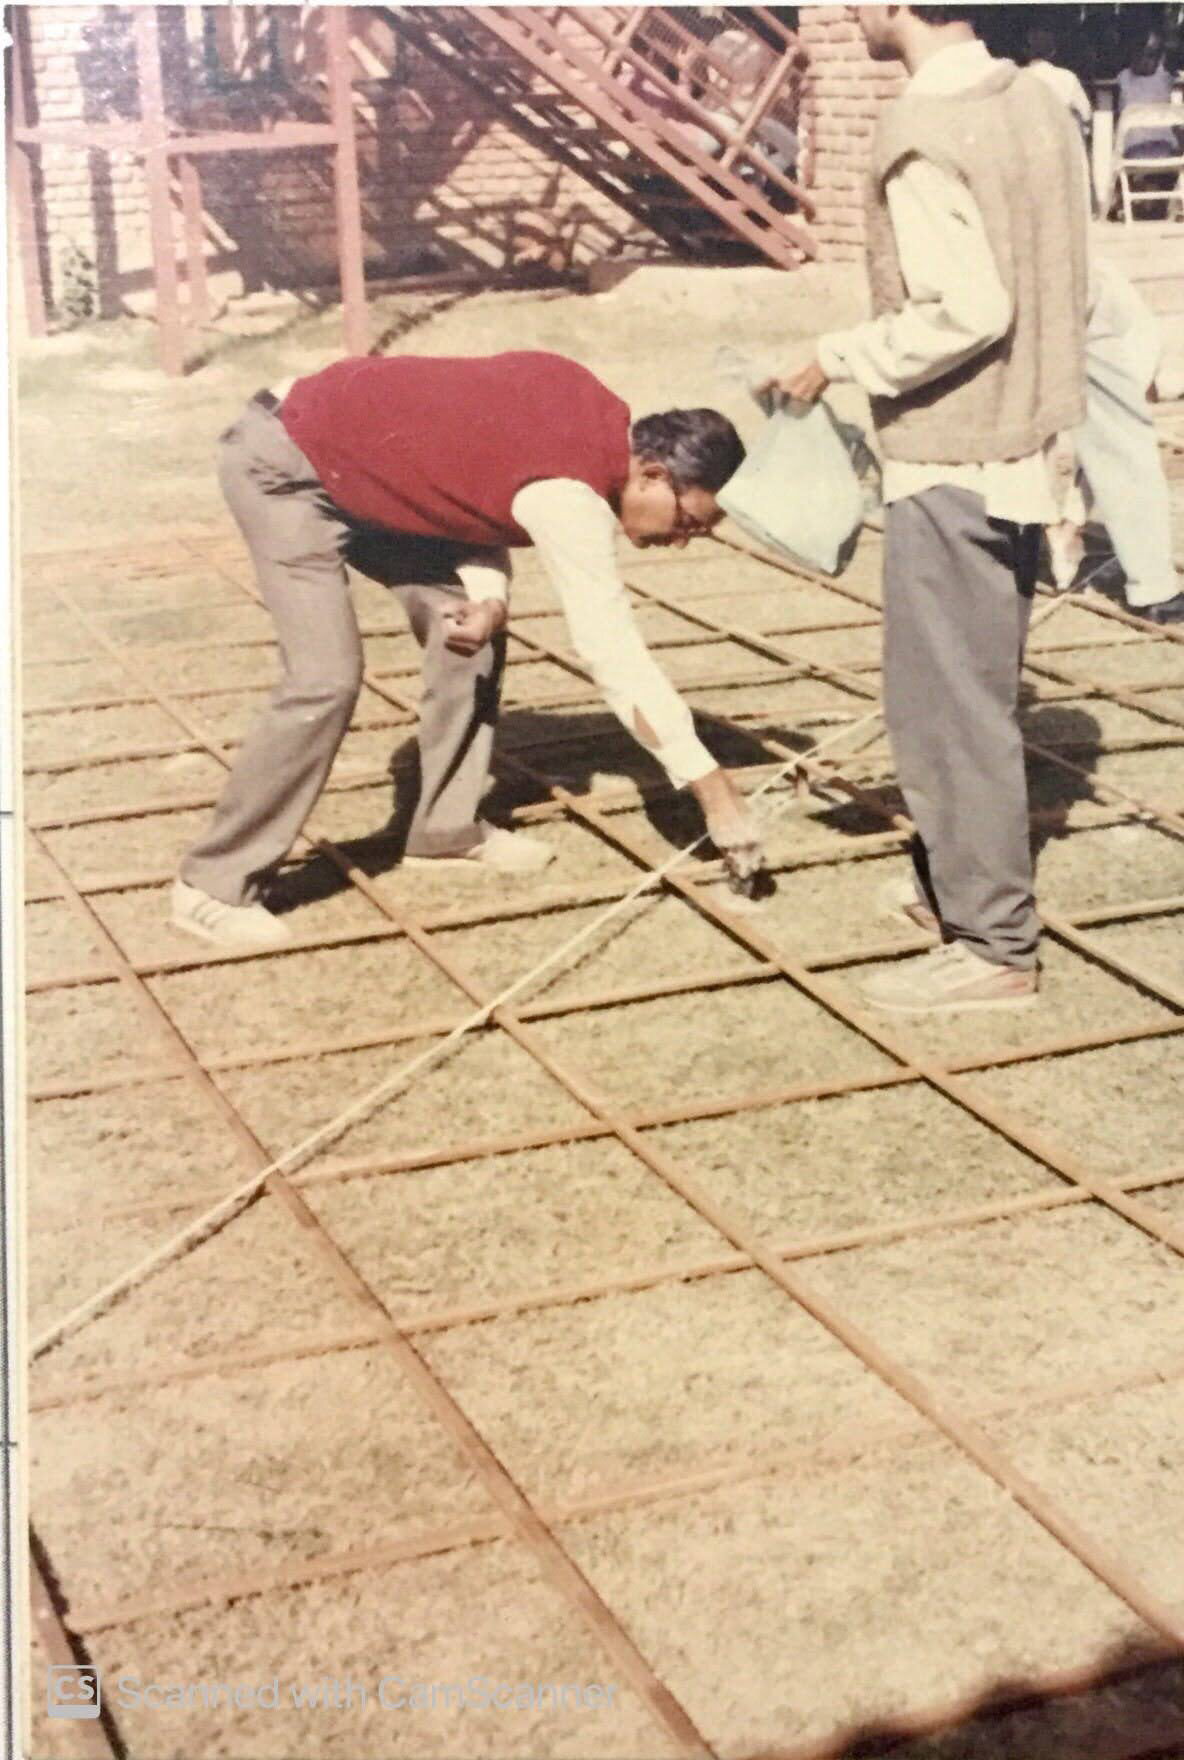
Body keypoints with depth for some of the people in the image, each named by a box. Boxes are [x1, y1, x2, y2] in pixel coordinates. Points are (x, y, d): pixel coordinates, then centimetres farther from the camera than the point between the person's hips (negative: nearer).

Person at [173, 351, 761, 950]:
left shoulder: (592, 413, -4)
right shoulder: (569, 496, -29)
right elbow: (615, 655, -30)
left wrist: (490, 596, -14)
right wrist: (713, 789, -27)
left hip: (358, 467, 9)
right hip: (283, 466, -9)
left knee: (467, 632, 4)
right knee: (327, 680, -17)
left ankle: (446, 831, 16)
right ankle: (216, 887, -7)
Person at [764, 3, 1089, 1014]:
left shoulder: (922, 133, -18)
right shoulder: (1037, 104, 7)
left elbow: (966, 311, -25)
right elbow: (1066, 292, 10)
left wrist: (840, 359, -13)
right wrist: (1043, 411, 18)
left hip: (951, 463, -9)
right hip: (1025, 448, 9)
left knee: (947, 704, 0)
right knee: (978, 691, 19)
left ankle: (993, 946, 7)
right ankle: (954, 882, 33)